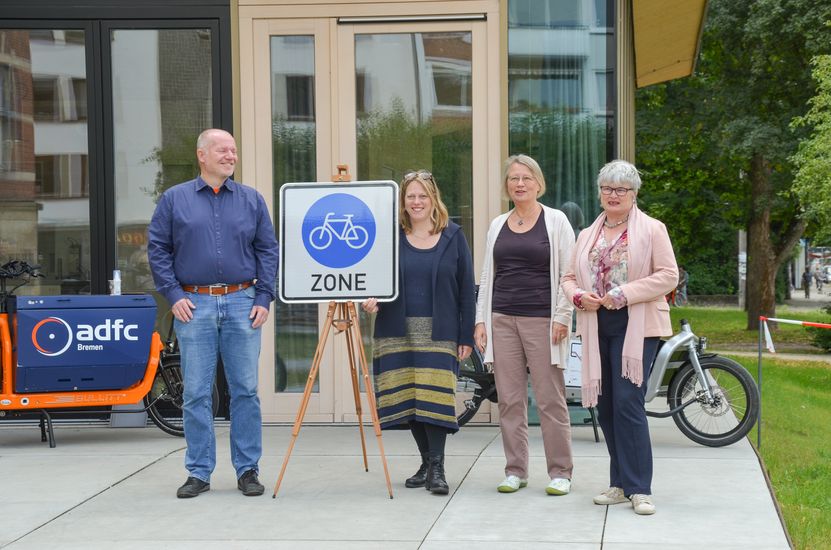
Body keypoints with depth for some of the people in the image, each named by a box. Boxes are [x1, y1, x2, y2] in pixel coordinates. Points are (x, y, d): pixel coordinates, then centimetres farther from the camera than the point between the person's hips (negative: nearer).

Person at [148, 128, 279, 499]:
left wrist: (264, 298, 0)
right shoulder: (174, 199, 6)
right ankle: (199, 472, 10)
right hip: (194, 305, -1)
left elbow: (267, 250, 9)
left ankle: (248, 470, 11)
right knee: (196, 393, 2)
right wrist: (173, 295, -3)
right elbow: (157, 249, 6)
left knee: (245, 389, 3)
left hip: (242, 304, 1)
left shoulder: (251, 200, 10)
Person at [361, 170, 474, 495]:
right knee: (407, 398, 3)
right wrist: (371, 299, -12)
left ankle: (437, 468, -7)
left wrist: (466, 336, 0)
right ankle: (426, 462, 17)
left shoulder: (453, 237, 6)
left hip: (438, 333, -2)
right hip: (398, 331, 2)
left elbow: (466, 288, 5)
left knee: (435, 396, -12)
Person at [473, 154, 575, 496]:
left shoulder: (555, 221, 1)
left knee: (550, 399, -2)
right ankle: (515, 470, 13)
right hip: (502, 320, 4)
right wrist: (481, 320, 8)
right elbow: (487, 275, 16)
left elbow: (568, 274, -2)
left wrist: (562, 317, -9)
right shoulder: (498, 225, 14)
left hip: (542, 320, -4)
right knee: (509, 400, 5)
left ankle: (560, 472, 5)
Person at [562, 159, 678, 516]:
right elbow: (569, 277, 20)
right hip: (597, 326, 6)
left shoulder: (652, 230, 2)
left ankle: (639, 489, -9)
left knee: (628, 403, -14)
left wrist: (625, 293, -15)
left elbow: (668, 276, -6)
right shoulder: (588, 235, 18)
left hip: (636, 326, -6)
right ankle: (622, 484, 17)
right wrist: (579, 296, -4)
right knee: (605, 407, 7)